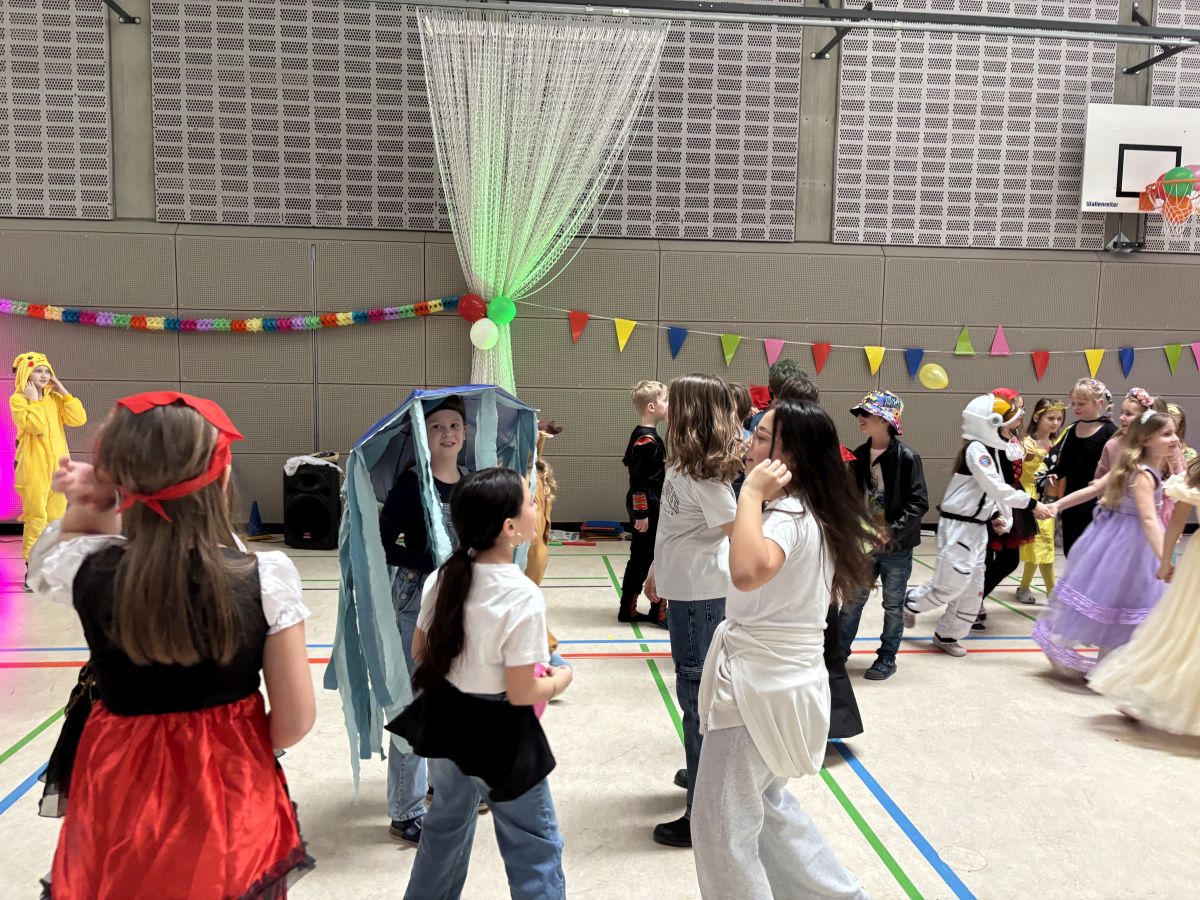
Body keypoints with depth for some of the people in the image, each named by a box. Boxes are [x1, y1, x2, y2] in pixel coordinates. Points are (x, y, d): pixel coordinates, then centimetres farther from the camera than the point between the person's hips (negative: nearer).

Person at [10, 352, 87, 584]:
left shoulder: (55, 399, 13)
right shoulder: (18, 399, -3)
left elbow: (79, 419, -1)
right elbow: (37, 425, -19)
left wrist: (64, 392, -1)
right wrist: (34, 399, -11)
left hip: (58, 467, 5)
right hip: (34, 469, -5)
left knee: (56, 519, 8)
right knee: (36, 518, -7)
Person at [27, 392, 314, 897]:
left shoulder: (89, 571, -18)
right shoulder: (265, 577, -23)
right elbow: (295, 720, -15)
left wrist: (91, 508, -11)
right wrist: (238, 751, 6)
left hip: (120, 797, 1)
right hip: (231, 798, -1)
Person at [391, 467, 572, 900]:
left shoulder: (444, 576, -7)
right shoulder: (524, 597, -27)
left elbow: (420, 652, 4)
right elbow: (521, 694, -22)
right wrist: (560, 680, -3)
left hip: (445, 719, 7)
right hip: (498, 734, -7)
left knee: (446, 824, 29)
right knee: (535, 845, 13)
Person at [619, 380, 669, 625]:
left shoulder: (642, 435, 13)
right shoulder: (647, 439, -18)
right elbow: (638, 479, -21)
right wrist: (641, 513, -21)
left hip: (642, 506, 10)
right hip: (646, 507, -10)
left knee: (640, 558, 14)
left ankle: (628, 609, 21)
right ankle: (658, 611, 9)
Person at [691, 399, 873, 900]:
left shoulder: (788, 513, -22)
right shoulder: (812, 512, 9)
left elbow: (749, 571, -44)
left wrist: (752, 494, -32)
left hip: (760, 686, -10)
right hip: (779, 680, 10)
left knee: (724, 826, 4)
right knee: (766, 802, 28)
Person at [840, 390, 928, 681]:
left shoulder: (907, 457, -12)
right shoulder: (858, 456, 2)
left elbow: (919, 503, -14)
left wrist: (893, 531, -21)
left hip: (896, 547, -4)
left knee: (893, 605, 10)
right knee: (852, 599, 10)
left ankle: (887, 658, 24)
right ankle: (839, 651, 24)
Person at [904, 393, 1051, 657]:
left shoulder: (991, 451, 13)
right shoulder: (976, 449, -17)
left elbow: (999, 490, 14)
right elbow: (996, 488, -23)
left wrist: (1006, 516, 1)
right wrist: (1031, 503, -22)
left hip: (977, 528, 10)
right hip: (958, 526, -10)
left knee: (972, 587, 11)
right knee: (952, 583, -9)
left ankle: (946, 635, 22)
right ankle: (911, 602, 17)